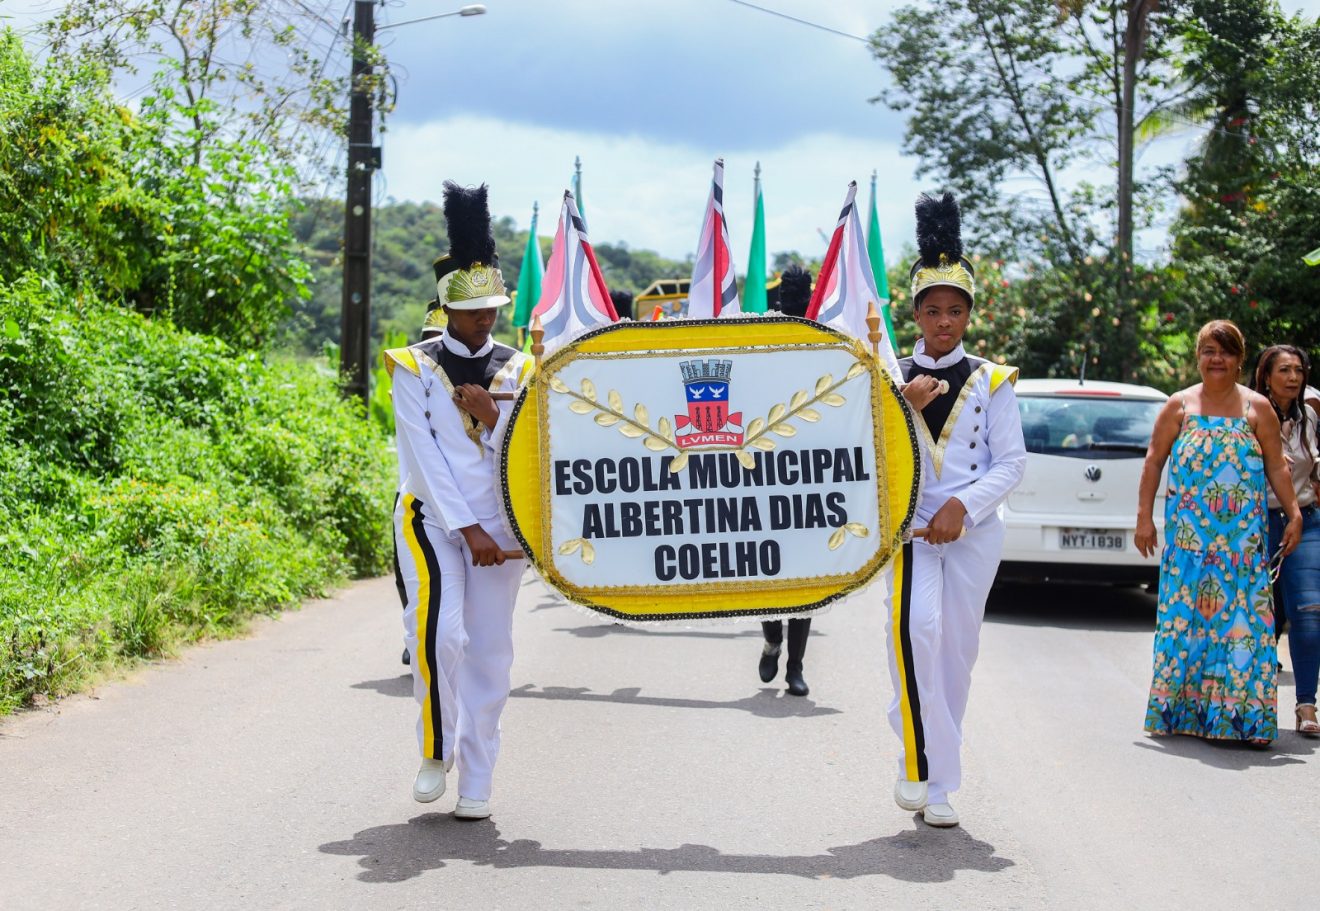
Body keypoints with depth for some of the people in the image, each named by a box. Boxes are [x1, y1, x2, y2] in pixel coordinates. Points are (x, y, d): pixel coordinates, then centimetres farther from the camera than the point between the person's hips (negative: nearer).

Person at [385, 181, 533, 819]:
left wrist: (492, 416, -15)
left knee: (489, 651, 4)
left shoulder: (518, 371, 8)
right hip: (434, 519, -3)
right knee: (438, 630, -21)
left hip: (499, 522, 3)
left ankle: (476, 783, 14)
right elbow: (424, 458, -8)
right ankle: (436, 752, 1)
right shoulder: (414, 368, -1)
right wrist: (468, 530, -14)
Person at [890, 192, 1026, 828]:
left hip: (973, 529, 1)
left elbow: (1012, 462, 1)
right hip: (908, 523, -1)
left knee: (956, 650, 4)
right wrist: (906, 408, -11)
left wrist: (962, 506, -12)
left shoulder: (992, 381, 6)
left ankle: (935, 783, 14)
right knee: (917, 626, -25)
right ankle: (920, 763, -20)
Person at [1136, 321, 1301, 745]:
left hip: (1244, 535, 0)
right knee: (1186, 613, 0)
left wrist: (1294, 515, -1)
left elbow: (1276, 466, 7)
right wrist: (1145, 517, 1)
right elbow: (1154, 461, 7)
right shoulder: (1180, 406, 7)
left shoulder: (1257, 408, 7)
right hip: (1189, 531, 0)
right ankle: (1182, 707, 8)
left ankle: (1244, 712, -2)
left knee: (1243, 615, -5)